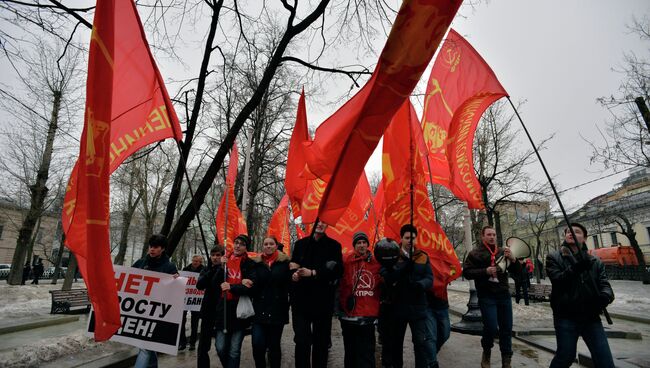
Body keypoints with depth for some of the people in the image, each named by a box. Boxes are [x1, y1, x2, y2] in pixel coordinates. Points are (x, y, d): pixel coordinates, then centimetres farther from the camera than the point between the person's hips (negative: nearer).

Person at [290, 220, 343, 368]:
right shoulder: (300, 244, 11)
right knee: (302, 340, -3)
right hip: (301, 299, 1)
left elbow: (338, 271, -8)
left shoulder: (334, 245, 3)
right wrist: (294, 274, -8)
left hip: (323, 300, -1)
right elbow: (292, 265, 16)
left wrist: (313, 273, -16)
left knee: (321, 341, 8)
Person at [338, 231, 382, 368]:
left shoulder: (376, 262, 2)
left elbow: (381, 286, 12)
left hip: (368, 315, 0)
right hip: (349, 314, 0)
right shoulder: (346, 261, -4)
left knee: (366, 354, 5)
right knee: (350, 352, 16)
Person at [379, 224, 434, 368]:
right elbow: (385, 276, -14)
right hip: (396, 305, 0)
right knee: (394, 340, 16)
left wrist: (421, 285, -26)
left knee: (422, 340, -7)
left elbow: (429, 278, -4)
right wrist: (403, 267, -27)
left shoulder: (423, 257, 4)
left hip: (417, 306, 0)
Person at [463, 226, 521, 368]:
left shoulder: (502, 252, 9)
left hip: (504, 295, 4)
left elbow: (517, 272, 7)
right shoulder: (475, 253, -1)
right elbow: (467, 272, -6)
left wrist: (513, 259, -12)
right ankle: (486, 352, 20)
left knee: (506, 328, 7)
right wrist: (485, 271, -19)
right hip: (486, 296, -4)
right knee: (491, 327, -9)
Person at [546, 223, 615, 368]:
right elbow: (558, 280, -13)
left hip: (591, 317, 3)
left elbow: (604, 284, 0)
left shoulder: (595, 261, 11)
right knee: (566, 356, 5)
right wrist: (577, 267, -27)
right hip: (566, 317, -3)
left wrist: (605, 296, -23)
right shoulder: (553, 258, 1)